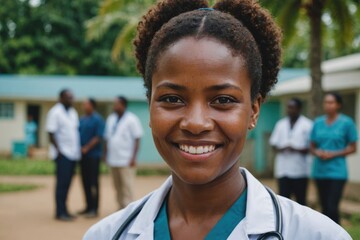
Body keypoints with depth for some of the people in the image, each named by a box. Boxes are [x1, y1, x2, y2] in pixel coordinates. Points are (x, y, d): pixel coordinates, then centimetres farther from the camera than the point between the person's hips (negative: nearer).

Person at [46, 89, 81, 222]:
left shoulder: (73, 112, 15)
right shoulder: (55, 112, -7)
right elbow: (51, 133, -10)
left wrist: (78, 150, 11)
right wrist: (58, 150, -15)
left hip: (73, 153, 7)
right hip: (63, 153, -7)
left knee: (67, 183, 9)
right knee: (62, 183, -6)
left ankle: (63, 210, 15)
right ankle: (60, 212, -1)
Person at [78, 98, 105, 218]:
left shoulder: (97, 119, -8)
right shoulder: (82, 119, 12)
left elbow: (98, 137, -14)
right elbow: (78, 134, 16)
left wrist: (86, 148, -16)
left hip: (93, 155, -7)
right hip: (83, 155, 7)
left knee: (93, 182, -3)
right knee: (85, 182, 11)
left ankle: (94, 208, 2)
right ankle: (89, 206, 20)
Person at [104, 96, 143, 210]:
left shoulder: (131, 119, -5)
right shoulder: (111, 119, 14)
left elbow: (137, 140, -9)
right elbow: (107, 139, 17)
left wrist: (133, 157, -15)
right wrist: (106, 155, 13)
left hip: (126, 161, -6)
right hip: (113, 160, 6)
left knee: (127, 187, -7)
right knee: (118, 187, 10)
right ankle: (121, 208, 17)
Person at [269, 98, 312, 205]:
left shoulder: (307, 125, -1)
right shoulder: (281, 124, 12)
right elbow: (273, 142, 14)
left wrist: (297, 150, -19)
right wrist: (279, 149, -8)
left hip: (299, 170, -3)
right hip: (283, 169, 3)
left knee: (300, 200, 6)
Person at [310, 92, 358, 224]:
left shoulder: (347, 123, -2)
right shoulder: (318, 122, 9)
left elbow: (352, 148, 0)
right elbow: (312, 146, 14)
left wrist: (333, 154, -12)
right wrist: (317, 152, -8)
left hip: (337, 172, -4)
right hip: (320, 170, 4)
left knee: (332, 207, -12)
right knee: (324, 207, 10)